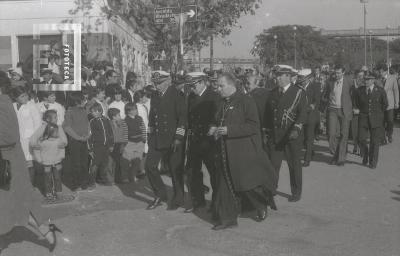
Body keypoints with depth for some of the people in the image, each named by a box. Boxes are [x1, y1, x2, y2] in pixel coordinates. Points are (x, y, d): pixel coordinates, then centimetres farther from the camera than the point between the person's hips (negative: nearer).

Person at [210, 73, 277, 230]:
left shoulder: (245, 102, -11)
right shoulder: (224, 104, 13)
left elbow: (253, 126, -18)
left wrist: (229, 130, -22)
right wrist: (215, 129, 4)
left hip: (243, 152, -7)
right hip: (225, 154, 7)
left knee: (247, 184, 0)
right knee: (226, 186, 7)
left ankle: (262, 206, 28)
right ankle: (228, 219, 16)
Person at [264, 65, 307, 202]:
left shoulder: (299, 92, -3)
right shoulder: (272, 93, 11)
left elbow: (303, 113, -11)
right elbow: (267, 113, 14)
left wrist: (296, 129, -24)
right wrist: (266, 131, 10)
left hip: (291, 135, -3)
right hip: (274, 136, 3)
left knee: (294, 165, 8)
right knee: (273, 164, 2)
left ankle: (296, 193, 21)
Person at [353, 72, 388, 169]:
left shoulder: (380, 91, -3)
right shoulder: (359, 90, 2)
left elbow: (385, 104, 9)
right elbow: (357, 103, 17)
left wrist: (377, 114, 12)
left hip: (376, 119, -1)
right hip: (363, 118, 1)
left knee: (374, 142, 1)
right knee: (362, 139, -7)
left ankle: (373, 162, 13)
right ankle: (365, 156, 21)